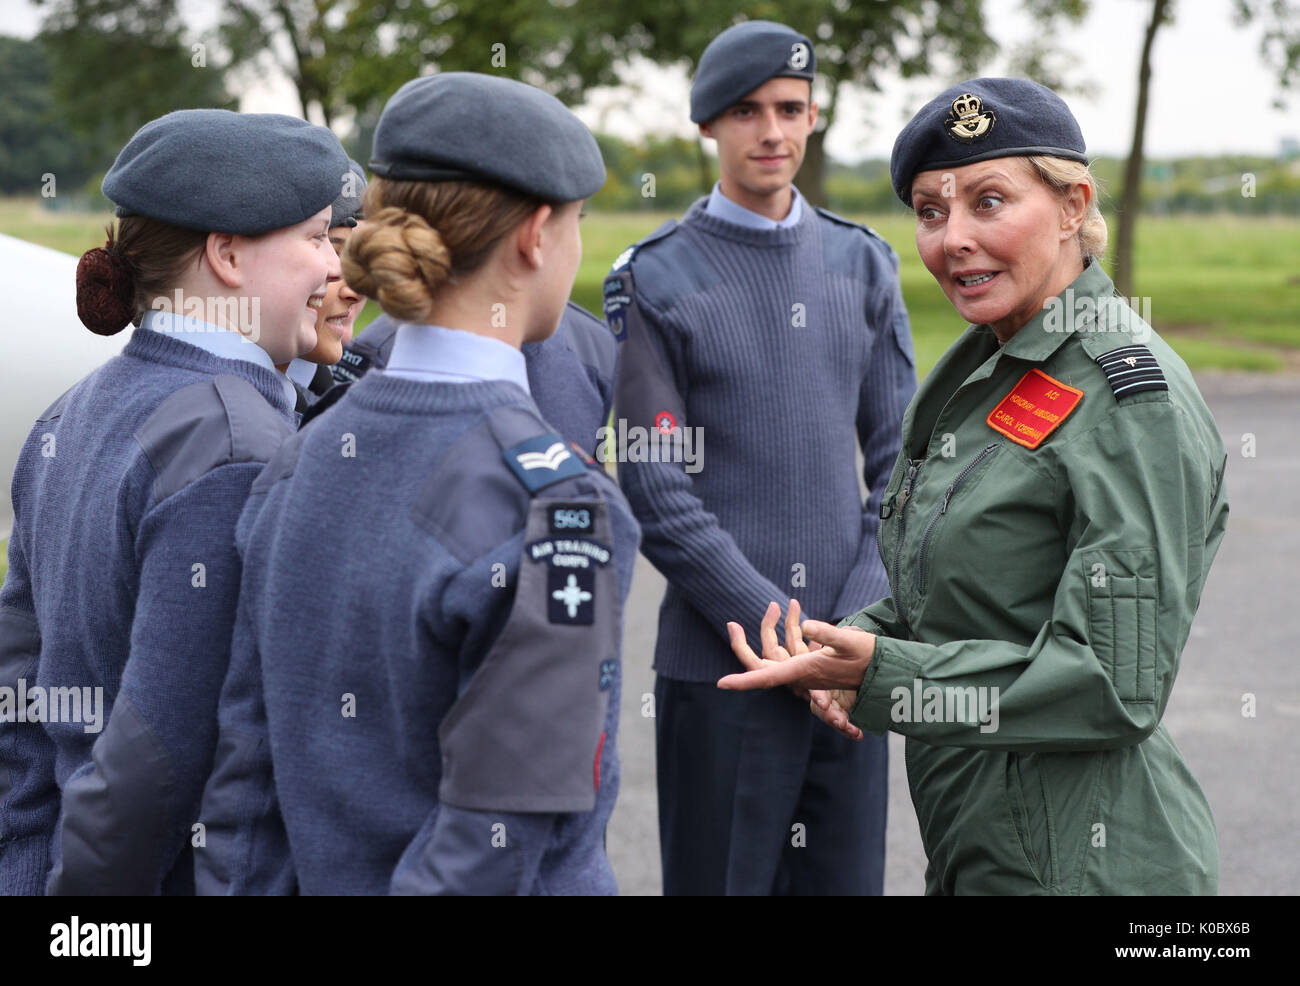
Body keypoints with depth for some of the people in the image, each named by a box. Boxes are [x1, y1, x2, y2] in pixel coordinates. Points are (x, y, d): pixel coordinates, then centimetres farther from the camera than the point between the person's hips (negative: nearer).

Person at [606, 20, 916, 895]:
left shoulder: (864, 263, 10)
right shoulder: (657, 278, -2)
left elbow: (899, 459, 9)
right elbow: (656, 489, -7)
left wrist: (861, 622, -4)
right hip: (718, 662, -3)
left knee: (848, 874, 9)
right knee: (720, 875, 3)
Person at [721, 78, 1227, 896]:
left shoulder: (1132, 401, -18)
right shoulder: (985, 372, 8)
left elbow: (1118, 689, -22)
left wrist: (880, 676, -26)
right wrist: (857, 643, -2)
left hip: (1084, 861, -8)